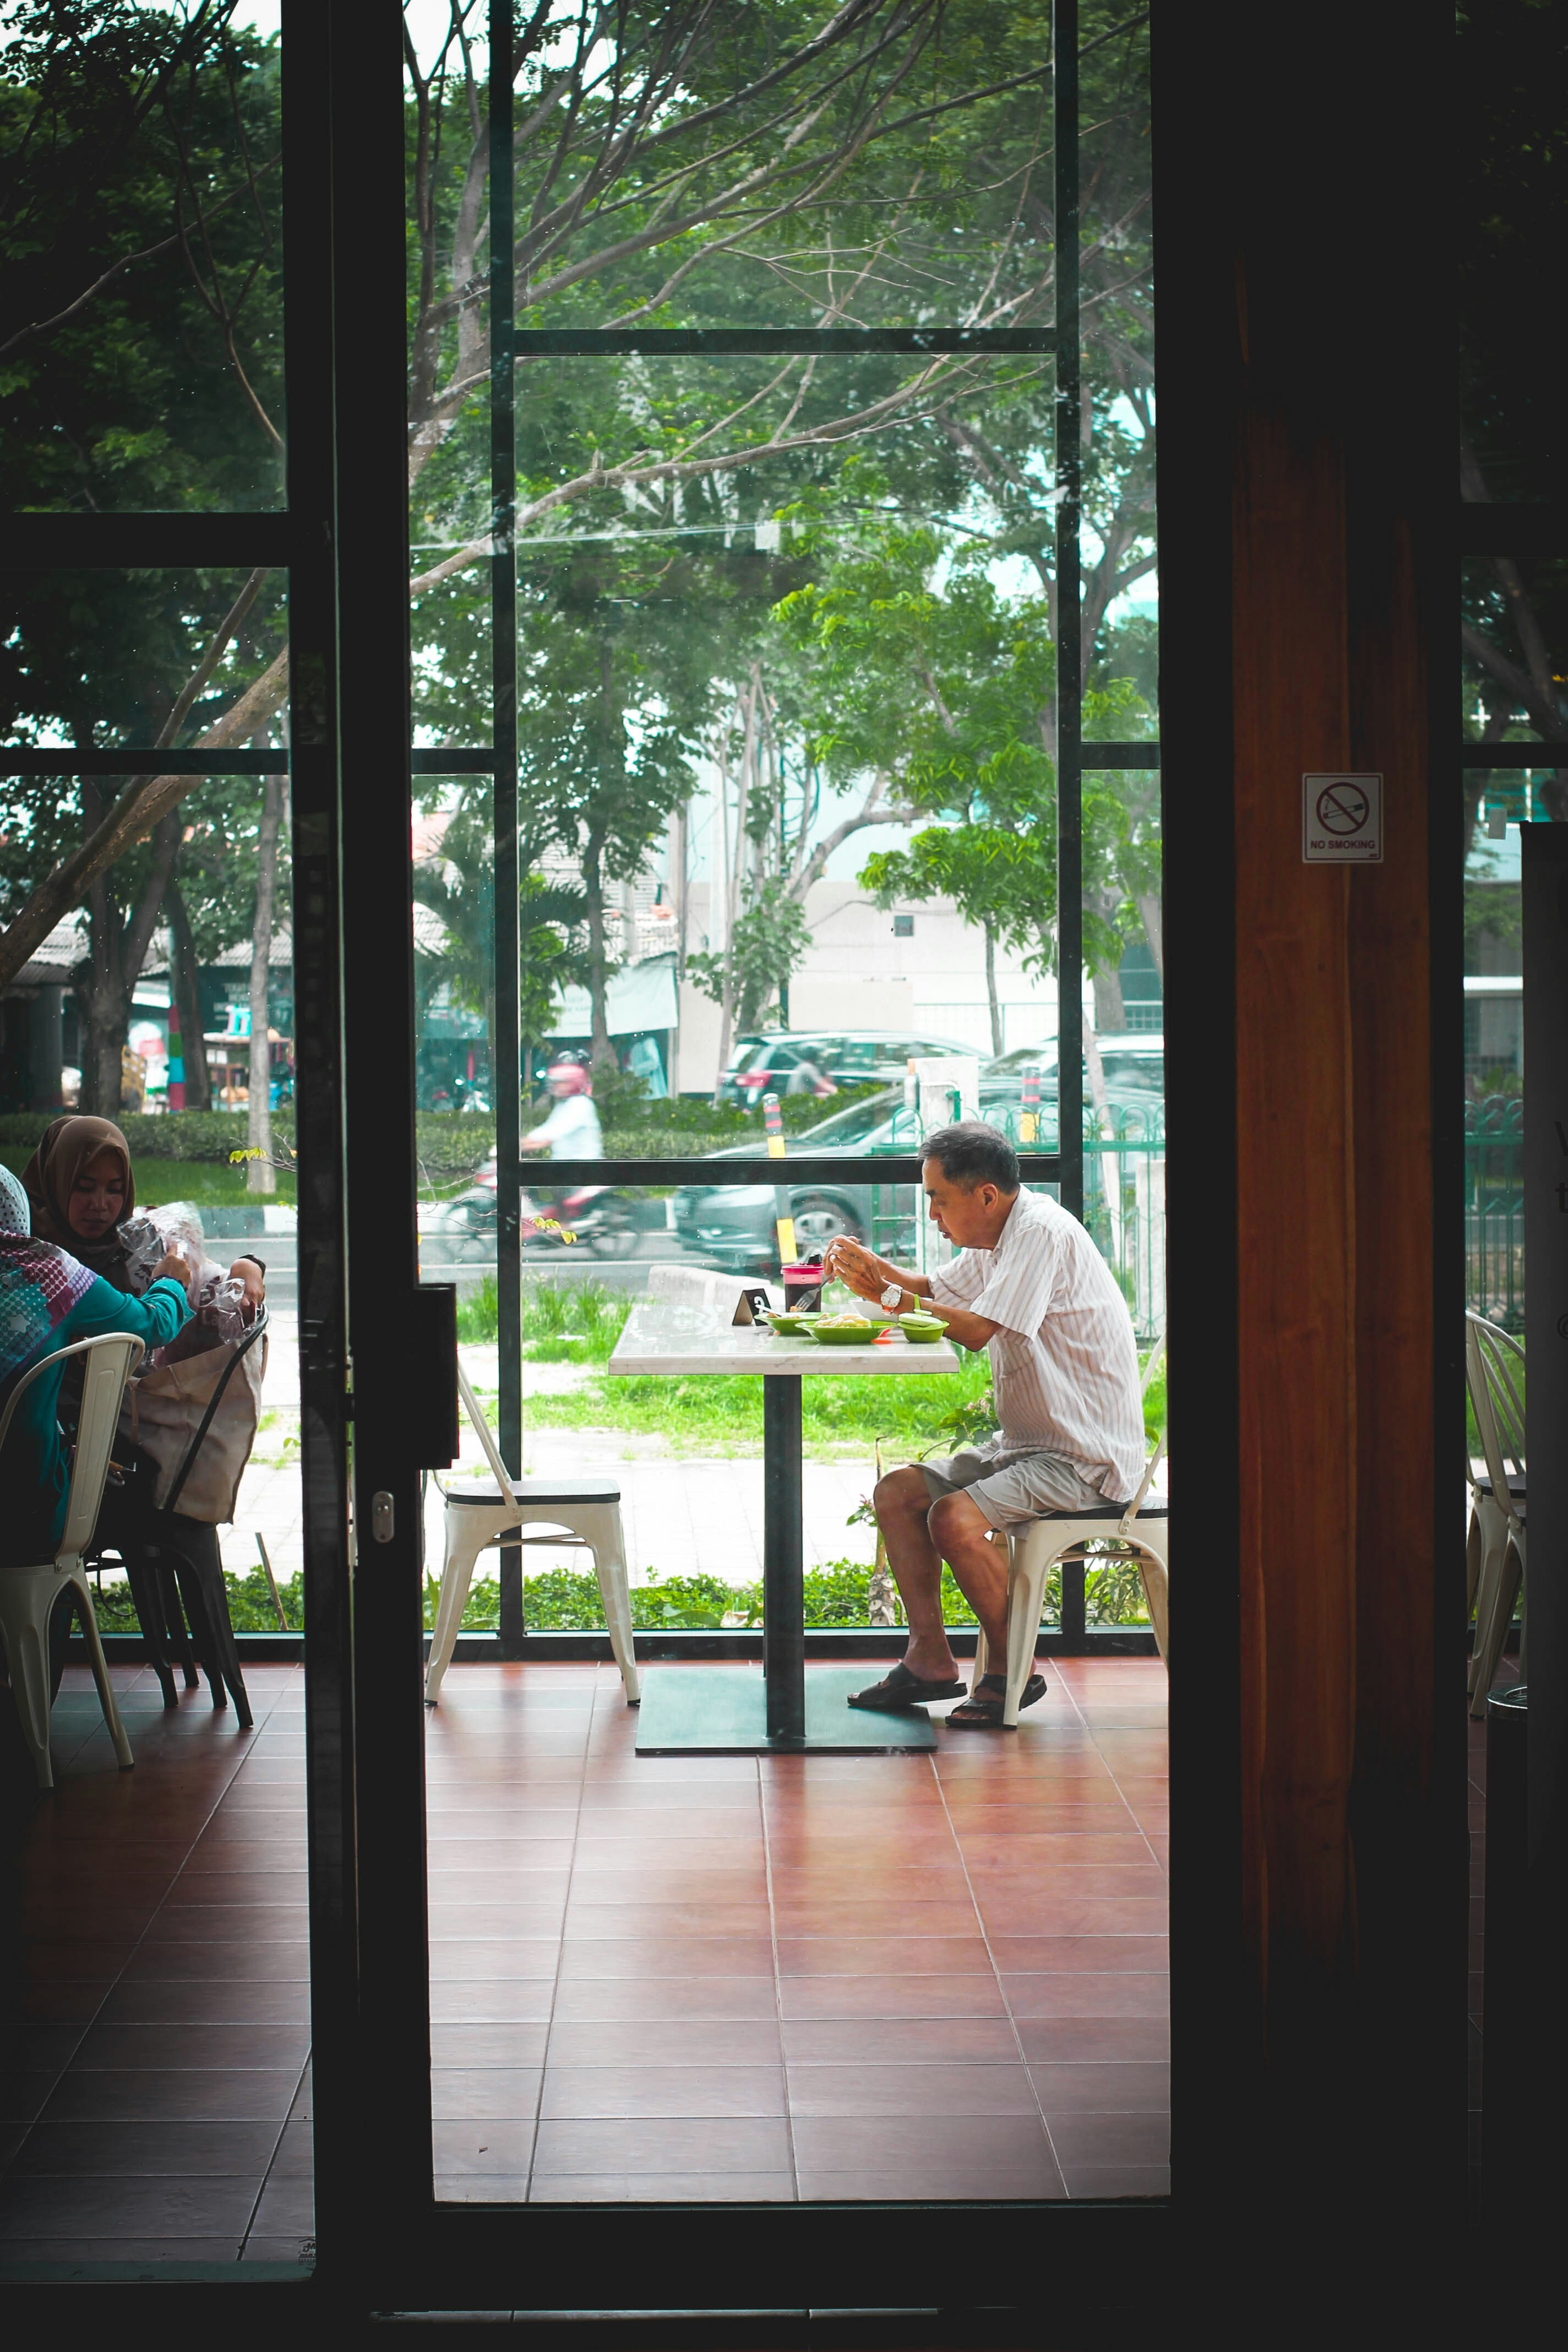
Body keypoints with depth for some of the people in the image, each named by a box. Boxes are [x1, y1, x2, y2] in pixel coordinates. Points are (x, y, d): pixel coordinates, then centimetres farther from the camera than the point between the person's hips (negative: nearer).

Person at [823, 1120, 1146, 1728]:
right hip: (1027, 1444, 10)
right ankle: (931, 1661, 4)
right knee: (896, 1492, 3)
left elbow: (976, 1330, -25)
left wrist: (886, 1294, -15)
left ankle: (1012, 1673, -9)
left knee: (954, 1518, -27)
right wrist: (870, 1265, 5)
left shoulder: (1042, 1232, -19)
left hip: (1088, 1459, -10)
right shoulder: (1003, 1234, 11)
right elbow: (937, 1291, 24)